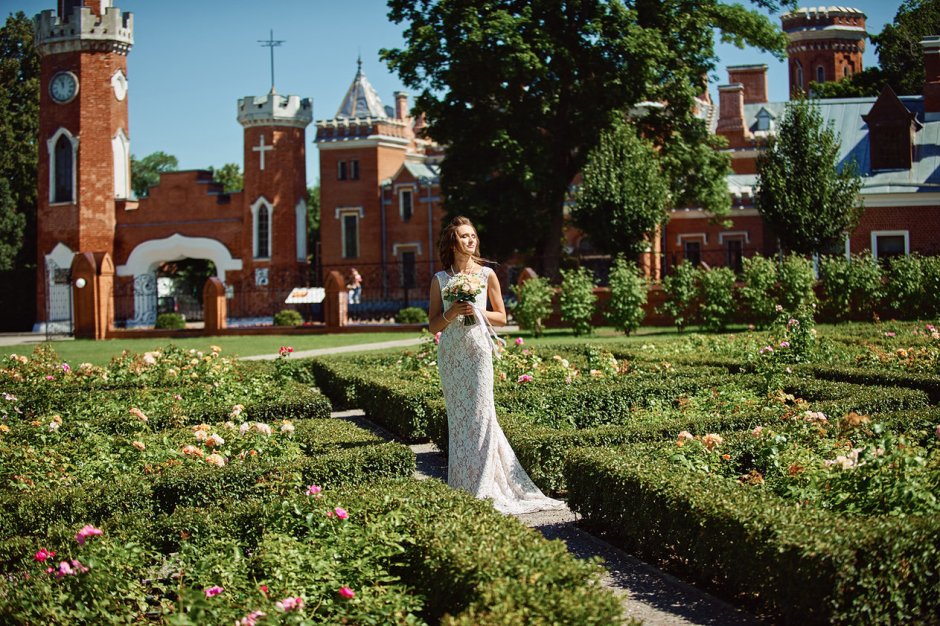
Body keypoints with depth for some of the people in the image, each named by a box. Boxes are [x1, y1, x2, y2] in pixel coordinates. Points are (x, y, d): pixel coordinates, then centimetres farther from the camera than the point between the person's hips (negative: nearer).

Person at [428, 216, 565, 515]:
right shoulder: (440, 279, 5)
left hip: (478, 348, -1)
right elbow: (433, 325, 6)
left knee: (480, 413, -5)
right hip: (450, 353, 1)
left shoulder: (487, 275, 4)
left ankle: (484, 487, 2)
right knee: (457, 416, 5)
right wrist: (451, 313, -12)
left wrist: (478, 312, -9)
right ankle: (462, 486, 12)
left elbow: (502, 318, 8)